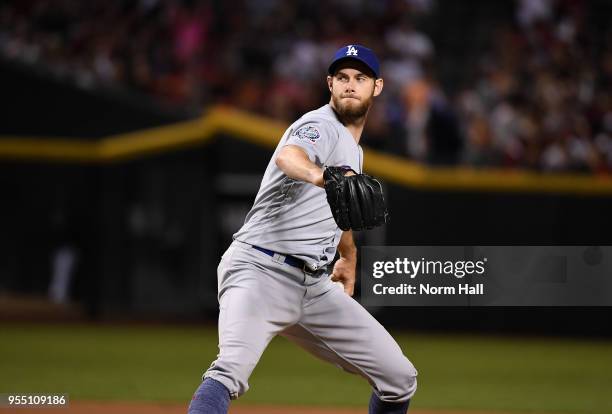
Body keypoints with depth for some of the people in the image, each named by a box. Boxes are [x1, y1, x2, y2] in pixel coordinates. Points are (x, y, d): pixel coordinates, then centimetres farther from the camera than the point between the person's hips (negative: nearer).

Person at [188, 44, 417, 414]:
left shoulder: (353, 150, 19)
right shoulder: (321, 126, -8)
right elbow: (287, 157, -35)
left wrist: (349, 255, 55)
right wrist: (321, 175, -57)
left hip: (315, 286, 9)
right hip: (260, 270, -9)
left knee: (399, 379, 6)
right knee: (232, 369, -33)